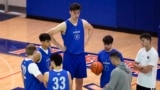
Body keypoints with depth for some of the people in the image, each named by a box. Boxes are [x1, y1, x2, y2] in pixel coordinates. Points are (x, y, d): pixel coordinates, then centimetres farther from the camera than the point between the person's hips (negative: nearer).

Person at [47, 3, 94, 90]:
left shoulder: (83, 23, -1)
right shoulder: (64, 25, -15)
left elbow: (91, 29, 22)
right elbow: (49, 34, -14)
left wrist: (85, 41, 9)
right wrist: (60, 46, -11)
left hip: (80, 55, 4)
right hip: (69, 56, -4)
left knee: (79, 81, 12)